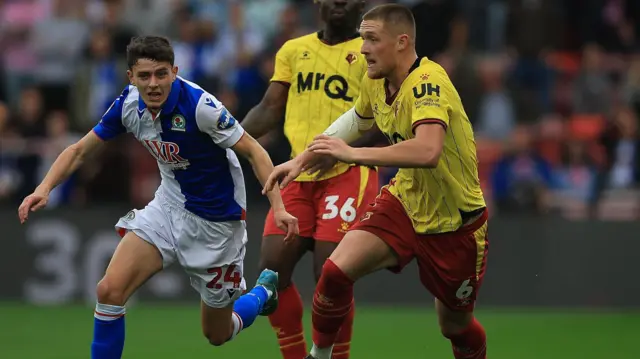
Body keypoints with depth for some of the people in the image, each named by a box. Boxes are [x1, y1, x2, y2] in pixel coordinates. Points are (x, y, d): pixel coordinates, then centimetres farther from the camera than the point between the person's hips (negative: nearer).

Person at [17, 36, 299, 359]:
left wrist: (278, 207, -31)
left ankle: (264, 291, 42)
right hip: (169, 207, 4)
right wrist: (45, 188, -16)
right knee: (110, 290, -17)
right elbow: (80, 151, 1)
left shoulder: (199, 105, -27)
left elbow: (254, 152, -20)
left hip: (216, 221, -4)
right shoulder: (129, 105, -11)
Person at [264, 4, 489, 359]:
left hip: (455, 223, -6)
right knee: (337, 270, -16)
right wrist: (302, 159, 17)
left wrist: (353, 154, -39)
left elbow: (427, 151, -46)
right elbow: (356, 119, 21)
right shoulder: (375, 81, -4)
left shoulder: (427, 83, -29)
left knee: (455, 326, 9)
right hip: (405, 201, 6)